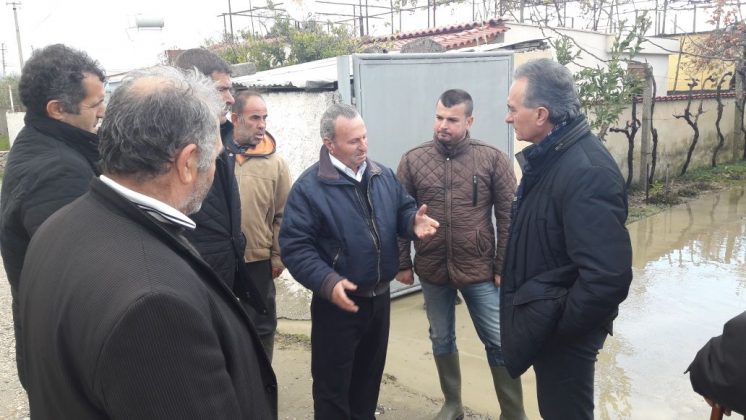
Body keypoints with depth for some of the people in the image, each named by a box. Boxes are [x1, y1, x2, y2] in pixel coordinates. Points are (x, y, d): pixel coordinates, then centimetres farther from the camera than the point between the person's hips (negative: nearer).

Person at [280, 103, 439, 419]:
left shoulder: (383, 175, 3)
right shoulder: (309, 187, -16)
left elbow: (402, 209, 12)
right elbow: (295, 247, -20)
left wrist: (414, 221, -12)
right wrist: (327, 283, -32)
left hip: (379, 296, 6)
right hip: (338, 302, -6)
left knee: (370, 373, 24)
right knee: (333, 384, 10)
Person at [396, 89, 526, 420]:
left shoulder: (493, 159, -7)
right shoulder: (413, 160, -3)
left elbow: (508, 216, -5)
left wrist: (504, 266, -6)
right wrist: (403, 263, 0)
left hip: (479, 269, -2)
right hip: (431, 269, 2)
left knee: (499, 343, 7)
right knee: (441, 340, 18)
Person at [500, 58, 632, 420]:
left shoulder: (587, 172, -28)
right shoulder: (550, 157, 3)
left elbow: (608, 277, -33)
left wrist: (557, 326, -20)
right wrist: (524, 307, 11)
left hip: (560, 330, -9)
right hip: (543, 317, 9)